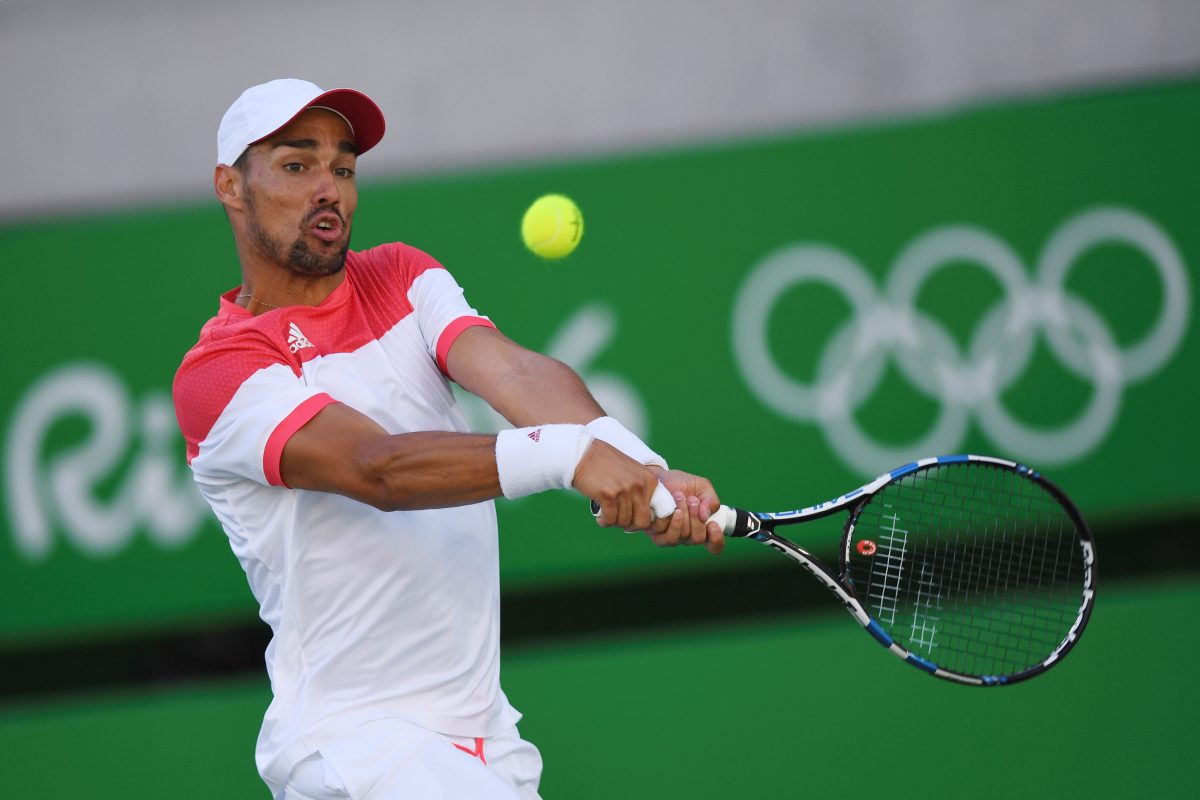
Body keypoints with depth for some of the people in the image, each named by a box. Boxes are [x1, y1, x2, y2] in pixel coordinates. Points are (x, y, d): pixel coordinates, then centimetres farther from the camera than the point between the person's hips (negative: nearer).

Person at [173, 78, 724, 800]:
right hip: (351, 735, -6)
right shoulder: (216, 373, -9)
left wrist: (640, 468, -29)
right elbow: (378, 468, -25)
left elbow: (516, 372, -10)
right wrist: (567, 453, -39)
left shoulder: (401, 277, 10)